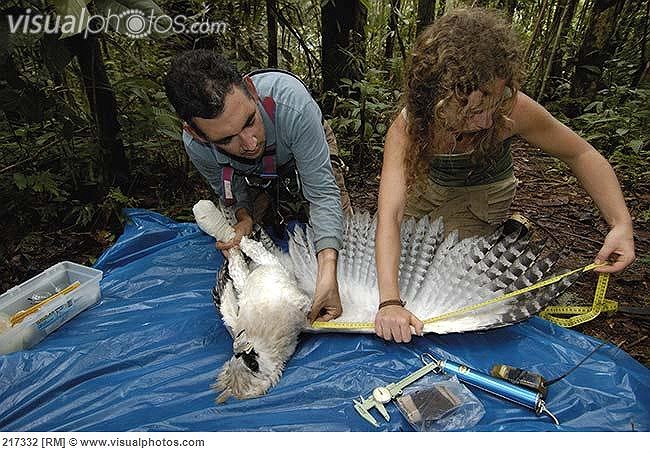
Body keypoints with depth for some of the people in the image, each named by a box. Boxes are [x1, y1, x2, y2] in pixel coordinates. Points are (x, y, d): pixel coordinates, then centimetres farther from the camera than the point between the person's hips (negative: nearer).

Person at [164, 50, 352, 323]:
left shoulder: (291, 102, -48)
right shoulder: (196, 146, -36)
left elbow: (322, 192, -45)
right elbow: (225, 185, -13)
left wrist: (327, 272, -54)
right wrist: (244, 218, -35)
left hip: (309, 148, -1)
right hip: (254, 175, 2)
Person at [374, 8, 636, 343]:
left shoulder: (512, 109, -36)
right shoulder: (406, 127, -37)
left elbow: (581, 155, -20)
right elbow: (389, 215, -46)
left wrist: (621, 223, -31)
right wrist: (390, 302, -56)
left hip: (482, 194, -2)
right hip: (430, 185, 2)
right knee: (404, 250, 20)